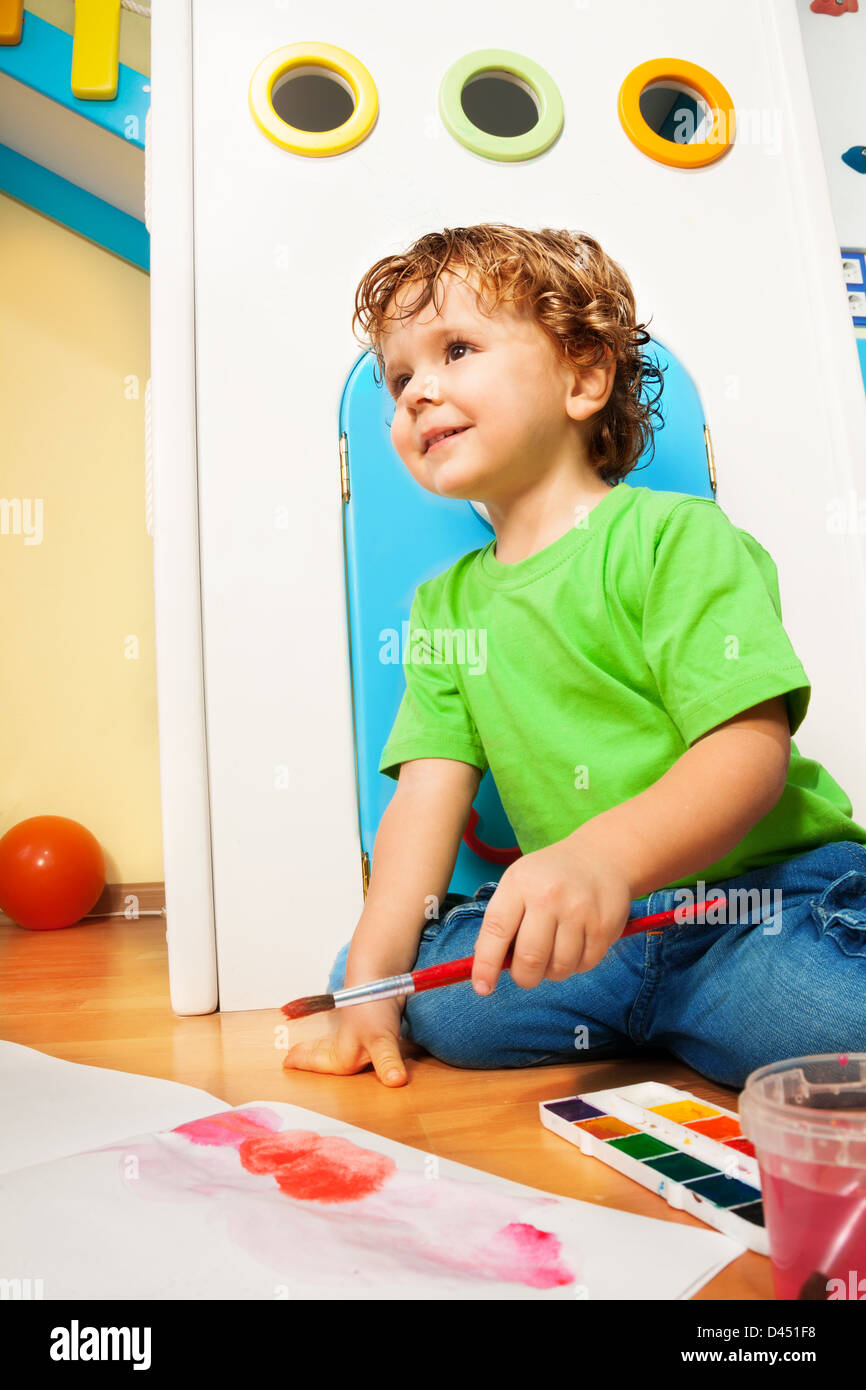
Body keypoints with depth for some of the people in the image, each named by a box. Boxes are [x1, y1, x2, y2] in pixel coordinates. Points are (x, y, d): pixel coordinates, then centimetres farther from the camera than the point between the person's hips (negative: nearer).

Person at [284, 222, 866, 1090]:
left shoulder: (675, 537, -5)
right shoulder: (445, 604, 11)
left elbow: (752, 750, -14)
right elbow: (430, 794, 3)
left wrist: (604, 855, -32)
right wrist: (373, 975, -9)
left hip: (765, 895, -6)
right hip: (587, 924, 7)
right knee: (384, 976, -14)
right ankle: (673, 1020, -2)